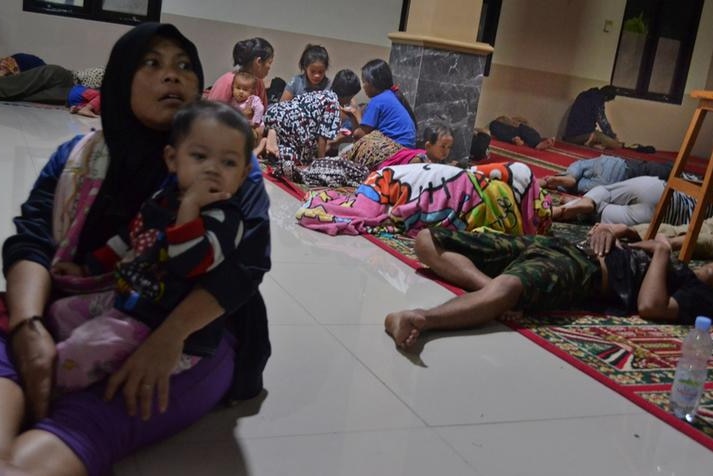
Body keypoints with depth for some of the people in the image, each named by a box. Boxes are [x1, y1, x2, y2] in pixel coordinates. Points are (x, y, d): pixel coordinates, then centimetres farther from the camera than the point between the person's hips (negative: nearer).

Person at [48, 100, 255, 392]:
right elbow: (128, 239, 22)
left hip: (159, 323, -9)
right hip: (123, 299, 9)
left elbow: (191, 264, -35)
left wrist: (190, 205, -34)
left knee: (81, 352, -18)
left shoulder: (226, 219, -20)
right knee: (57, 313, 20)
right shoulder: (162, 200, 5)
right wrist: (86, 268, 26)